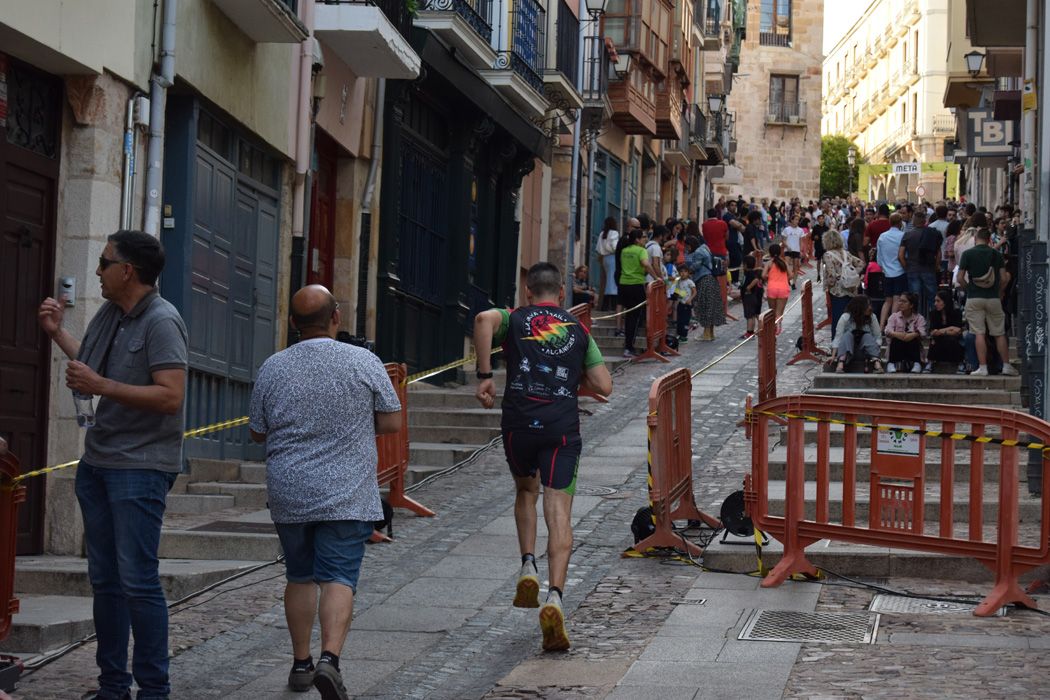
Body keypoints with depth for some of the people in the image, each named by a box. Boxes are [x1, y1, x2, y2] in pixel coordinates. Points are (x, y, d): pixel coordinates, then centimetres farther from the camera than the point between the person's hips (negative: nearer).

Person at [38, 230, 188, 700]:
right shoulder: (110, 315, 12)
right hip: (98, 462, 9)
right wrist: (57, 331, 22)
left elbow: (170, 396, -23)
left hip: (140, 467, -9)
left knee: (138, 581, -9)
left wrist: (101, 387, -22)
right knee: (104, 580, 11)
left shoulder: (161, 322, -14)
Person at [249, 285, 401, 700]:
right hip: (347, 496, -2)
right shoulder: (363, 363, -7)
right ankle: (329, 658, -23)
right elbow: (392, 422, -1)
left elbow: (257, 432, 8)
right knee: (338, 578, -5)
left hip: (288, 494, 2)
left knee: (300, 576, 16)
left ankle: (301, 663, 21)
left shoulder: (273, 369, -1)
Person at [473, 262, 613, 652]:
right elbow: (605, 387, 11)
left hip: (519, 422, 0)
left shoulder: (515, 320, 12)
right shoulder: (578, 331, 17)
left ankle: (528, 568, 12)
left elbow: (484, 320, -14)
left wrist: (484, 376, -10)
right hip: (563, 429, 0)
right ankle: (555, 596, -21)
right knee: (559, 514, -5)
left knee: (526, 492, 27)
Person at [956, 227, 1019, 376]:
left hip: (974, 298, -1)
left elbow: (960, 278, -4)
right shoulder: (997, 254, 3)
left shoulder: (967, 254, -3)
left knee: (979, 334, -2)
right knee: (999, 334, 9)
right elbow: (1004, 278, -1)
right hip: (993, 297, 2)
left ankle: (982, 367, -6)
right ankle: (1006, 365, 11)